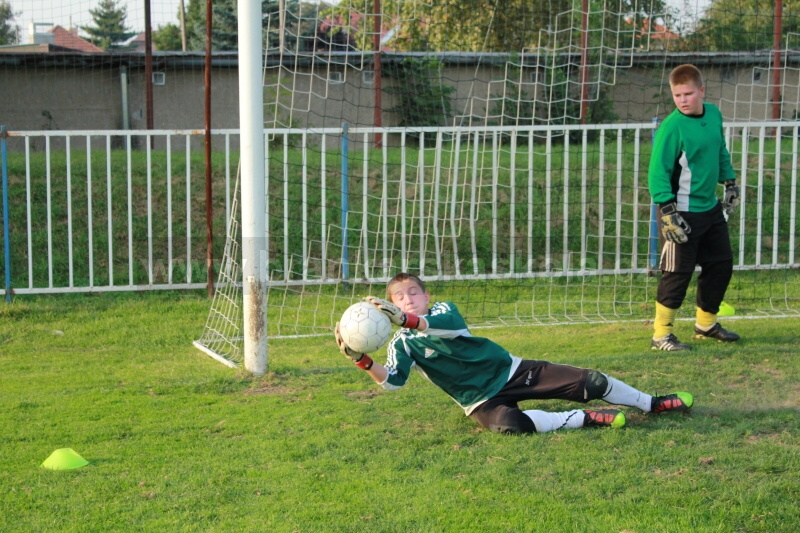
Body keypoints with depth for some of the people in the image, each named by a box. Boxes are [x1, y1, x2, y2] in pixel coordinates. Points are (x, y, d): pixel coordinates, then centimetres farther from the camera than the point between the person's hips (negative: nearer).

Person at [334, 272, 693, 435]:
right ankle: (587, 420, -23)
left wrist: (407, 320, -47)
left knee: (589, 383, -3)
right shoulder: (401, 343, -5)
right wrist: (363, 361, -40)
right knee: (507, 423, -37)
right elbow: (392, 381, -23)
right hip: (481, 400, -2)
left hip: (509, 370, 2)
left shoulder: (444, 310, -5)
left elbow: (446, 327, -30)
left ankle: (653, 404, 18)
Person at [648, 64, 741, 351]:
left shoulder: (714, 114, 4)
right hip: (683, 213, -8)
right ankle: (661, 334, 5)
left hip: (712, 209, 8)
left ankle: (706, 323, 33)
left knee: (721, 265, 16)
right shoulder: (671, 127, -18)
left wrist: (730, 183, 18)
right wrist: (668, 212, -25)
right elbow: (658, 171, -20)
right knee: (677, 273, -5)